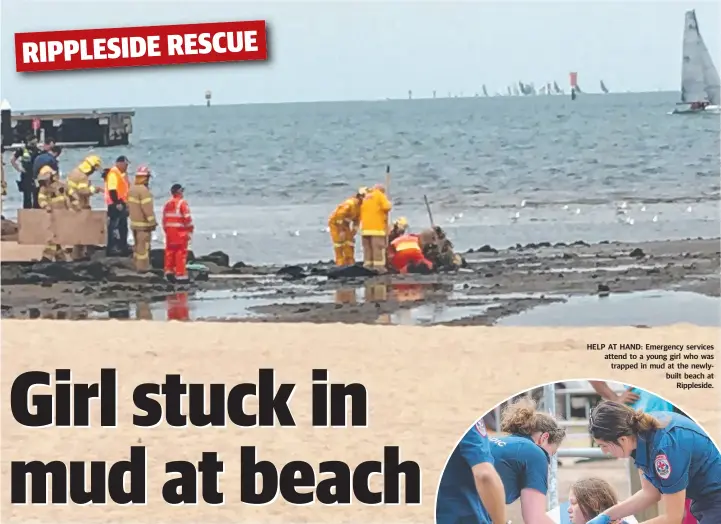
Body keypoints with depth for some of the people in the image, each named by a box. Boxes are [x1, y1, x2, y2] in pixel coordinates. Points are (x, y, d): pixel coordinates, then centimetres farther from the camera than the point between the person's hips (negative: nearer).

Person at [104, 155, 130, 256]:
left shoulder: (122, 173, 16)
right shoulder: (113, 173, -15)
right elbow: (112, 190, -22)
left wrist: (125, 203, 19)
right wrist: (117, 203, -25)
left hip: (121, 204, 10)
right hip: (115, 205, -10)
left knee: (123, 228, 14)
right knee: (115, 227, -9)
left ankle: (122, 248, 21)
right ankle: (113, 249, -7)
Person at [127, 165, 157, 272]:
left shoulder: (132, 189, 8)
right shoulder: (143, 190, -21)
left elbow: (129, 206, 16)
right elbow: (147, 208, -22)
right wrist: (152, 222, -15)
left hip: (134, 222, 9)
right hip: (143, 224, -9)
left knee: (137, 245, 18)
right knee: (143, 245, -3)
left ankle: (136, 265, 26)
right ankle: (142, 267, -1)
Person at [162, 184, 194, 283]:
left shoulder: (167, 204, 9)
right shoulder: (182, 203, -10)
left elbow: (164, 219, 12)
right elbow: (187, 218, -14)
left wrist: (166, 230, 20)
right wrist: (190, 230, -4)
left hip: (169, 231, 6)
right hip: (180, 232, -6)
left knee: (170, 251, 14)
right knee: (181, 253, -3)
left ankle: (169, 271, 15)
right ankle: (180, 274, -4)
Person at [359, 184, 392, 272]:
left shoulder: (366, 198, 22)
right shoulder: (380, 195, 1)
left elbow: (361, 213, 20)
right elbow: (386, 207, -12)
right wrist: (388, 203, 8)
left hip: (365, 227, 7)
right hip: (377, 227, -7)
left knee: (367, 248, 8)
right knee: (379, 247, -9)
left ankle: (367, 265, 6)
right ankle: (379, 266, -16)